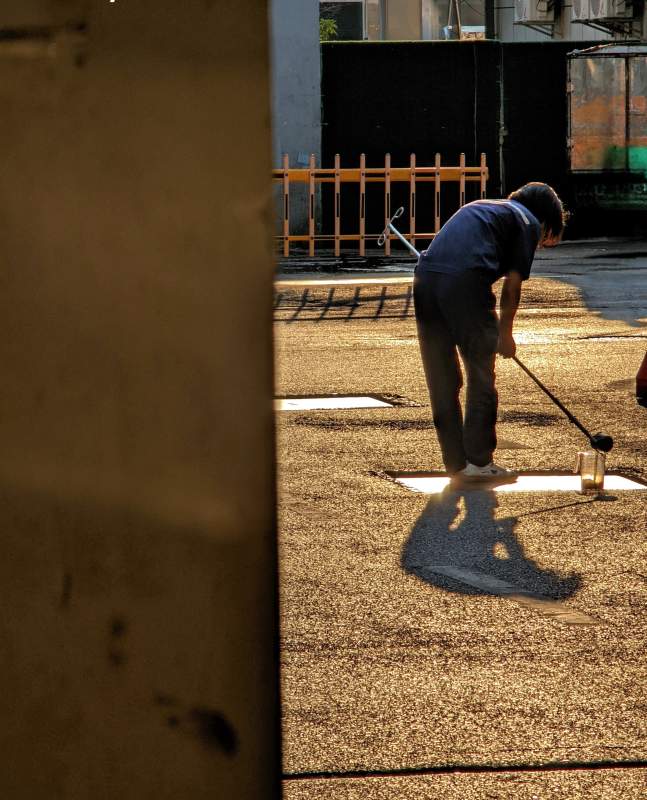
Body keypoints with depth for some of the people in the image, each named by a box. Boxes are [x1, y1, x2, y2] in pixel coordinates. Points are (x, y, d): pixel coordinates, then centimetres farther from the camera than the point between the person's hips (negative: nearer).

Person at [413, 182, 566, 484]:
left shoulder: (481, 207, 33)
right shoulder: (528, 221, 12)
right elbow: (512, 285, 6)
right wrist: (505, 333, 19)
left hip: (425, 276, 7)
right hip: (465, 281, -7)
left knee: (442, 381, 12)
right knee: (480, 376, 7)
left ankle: (456, 464, 17)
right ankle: (479, 461, 11)